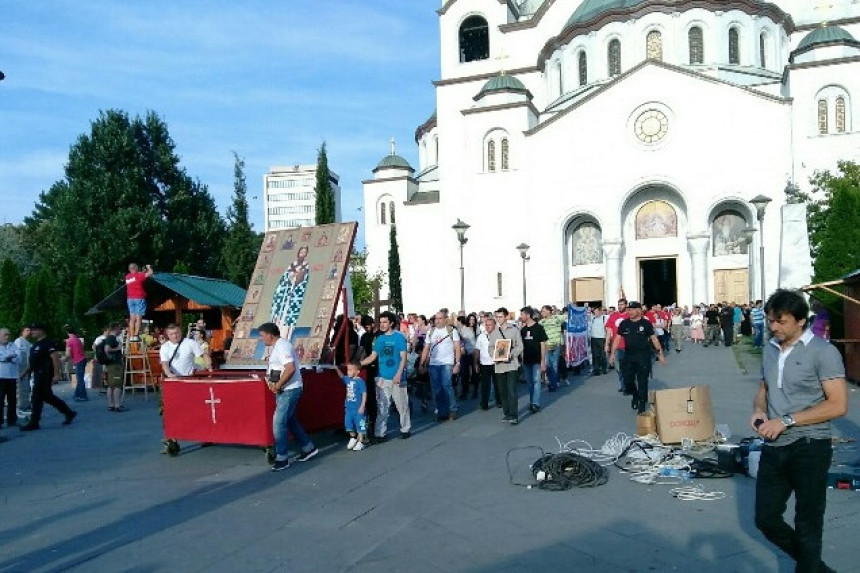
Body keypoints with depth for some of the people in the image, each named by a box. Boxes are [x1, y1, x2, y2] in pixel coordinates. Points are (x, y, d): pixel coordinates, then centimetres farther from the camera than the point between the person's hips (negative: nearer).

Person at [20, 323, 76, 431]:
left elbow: (55, 358, -19)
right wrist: (26, 372, 18)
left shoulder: (48, 343, -13)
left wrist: (56, 375, -23)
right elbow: (32, 360, 24)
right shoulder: (36, 344, 16)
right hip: (38, 374, 10)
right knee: (47, 396, 15)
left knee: (37, 398, -6)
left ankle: (34, 423, 1)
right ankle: (69, 413, 24)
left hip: (44, 375, -10)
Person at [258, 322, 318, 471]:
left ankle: (282, 459, -1)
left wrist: (277, 385, -21)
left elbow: (290, 368, -30)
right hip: (283, 391, 11)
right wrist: (269, 379, 2)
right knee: (290, 420, 18)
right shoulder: (274, 347, 13)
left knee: (279, 422, -9)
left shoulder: (282, 347, -19)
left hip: (290, 390, -11)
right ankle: (309, 448, 30)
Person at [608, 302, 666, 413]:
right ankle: (635, 395, 33)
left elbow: (654, 339, 1)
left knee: (642, 381, 0)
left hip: (643, 356, -3)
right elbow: (617, 338, 7)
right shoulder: (624, 323, 3)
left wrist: (660, 354, 0)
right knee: (627, 379, 4)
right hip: (628, 355, 3)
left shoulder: (646, 323, -3)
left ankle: (642, 404, 12)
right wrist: (612, 353, 3)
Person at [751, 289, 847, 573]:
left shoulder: (822, 351, -11)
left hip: (809, 448, -7)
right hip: (774, 448, 7)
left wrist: (786, 421, -20)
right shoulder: (770, 350, 9)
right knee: (766, 518, 13)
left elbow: (838, 405, -16)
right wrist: (758, 409, -2)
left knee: (807, 526, 7)